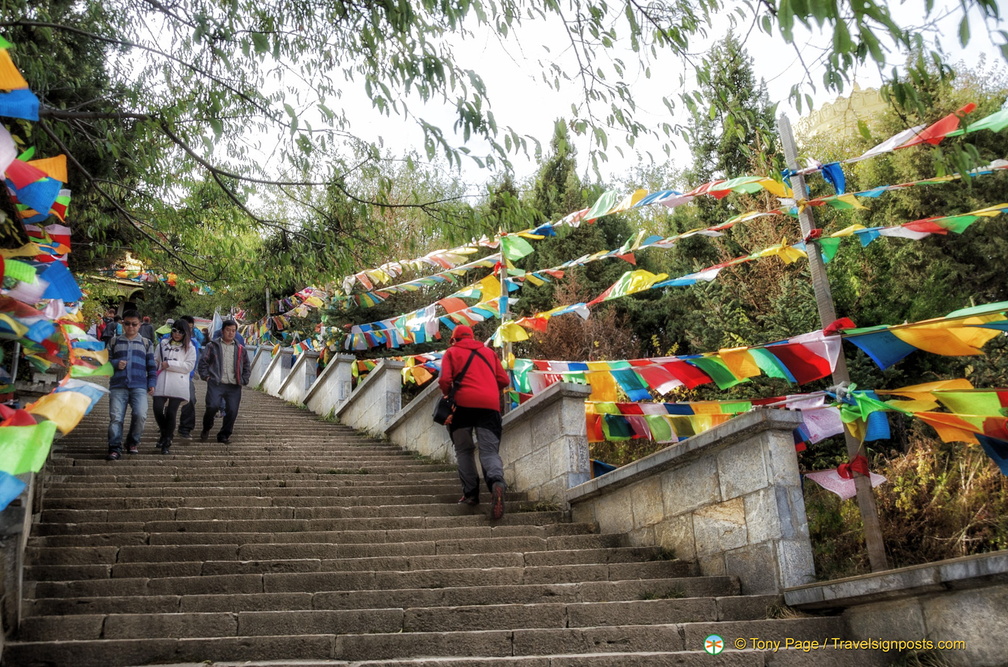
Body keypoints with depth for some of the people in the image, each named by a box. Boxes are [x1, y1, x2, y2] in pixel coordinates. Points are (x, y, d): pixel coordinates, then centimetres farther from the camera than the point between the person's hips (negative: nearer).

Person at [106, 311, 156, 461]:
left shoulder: (146, 343, 17)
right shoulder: (114, 342, 17)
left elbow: (151, 366, 16)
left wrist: (151, 383, 6)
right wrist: (116, 364, -5)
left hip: (139, 387, -1)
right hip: (118, 386, 1)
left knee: (140, 415, -17)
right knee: (116, 417, -9)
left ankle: (133, 441, 7)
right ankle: (115, 448, -6)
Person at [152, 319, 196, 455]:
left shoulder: (189, 347, 7)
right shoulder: (163, 343, 16)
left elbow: (189, 366, -4)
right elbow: (155, 361, 18)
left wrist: (169, 364, -7)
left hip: (178, 386, -2)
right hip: (161, 383, 2)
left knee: (171, 413, -3)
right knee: (158, 410, -9)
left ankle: (166, 443, 9)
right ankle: (165, 434, 19)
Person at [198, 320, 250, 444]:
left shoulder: (240, 349, 17)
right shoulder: (212, 346, 9)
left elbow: (247, 367, 22)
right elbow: (203, 361, 8)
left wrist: (243, 380, 9)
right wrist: (206, 376, -3)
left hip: (234, 387, 3)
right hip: (216, 384, -3)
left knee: (232, 411, -5)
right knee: (212, 406, -19)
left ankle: (224, 435, 12)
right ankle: (206, 429, 9)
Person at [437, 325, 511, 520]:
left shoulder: (452, 352, 13)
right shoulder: (488, 351, 23)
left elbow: (445, 380, -1)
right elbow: (504, 380, 17)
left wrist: (448, 395, 18)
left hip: (464, 403, -2)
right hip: (490, 404, 2)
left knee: (464, 450, 14)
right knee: (490, 451, -3)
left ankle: (470, 493, 6)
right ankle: (497, 482, -31)